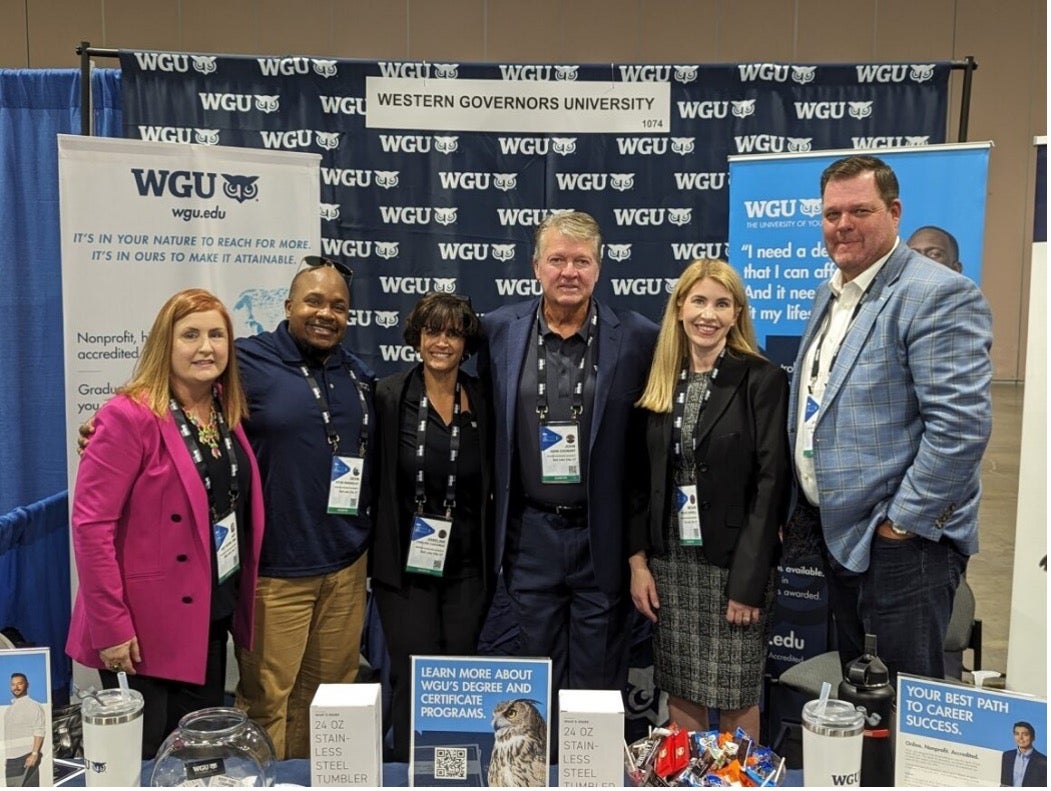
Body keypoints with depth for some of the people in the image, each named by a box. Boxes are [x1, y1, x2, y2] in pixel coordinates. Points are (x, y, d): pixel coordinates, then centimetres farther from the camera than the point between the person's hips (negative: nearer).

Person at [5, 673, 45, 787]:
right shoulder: (9, 709, 19)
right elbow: (8, 735, 20)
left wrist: (34, 754, -20)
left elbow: (39, 732, -11)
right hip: (12, 758, 8)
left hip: (27, 756, -8)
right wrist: (6, 758, 16)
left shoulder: (33, 706, -5)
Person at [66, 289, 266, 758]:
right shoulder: (130, 416, -16)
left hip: (212, 619, 7)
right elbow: (91, 525, -18)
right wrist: (110, 626, -19)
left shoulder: (228, 415, 5)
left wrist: (242, 605, 9)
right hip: (143, 629, -7)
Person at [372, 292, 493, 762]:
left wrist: (492, 560, 5)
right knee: (415, 677, 0)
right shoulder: (388, 397, -5)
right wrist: (376, 553, -5)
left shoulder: (483, 403, 2)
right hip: (405, 563, -2)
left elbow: (490, 487, 7)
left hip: (466, 566, 2)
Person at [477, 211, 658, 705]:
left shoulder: (637, 338, -6)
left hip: (604, 537, -2)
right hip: (530, 532, 2)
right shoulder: (500, 330, 1)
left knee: (598, 682, 11)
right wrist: (497, 500, 8)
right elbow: (487, 419, 10)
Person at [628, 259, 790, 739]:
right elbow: (645, 479, 9)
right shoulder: (660, 382, 7)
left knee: (736, 697, 6)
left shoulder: (762, 380, -6)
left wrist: (748, 581, -14)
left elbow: (771, 482, -11)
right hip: (671, 561, 4)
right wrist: (638, 559, 1)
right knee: (680, 693, 12)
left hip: (734, 563, -4)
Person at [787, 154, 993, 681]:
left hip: (901, 542, -8)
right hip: (840, 533, 9)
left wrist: (903, 522, -19)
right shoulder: (830, 294, 13)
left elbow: (961, 424, -23)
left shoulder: (939, 296, -16)